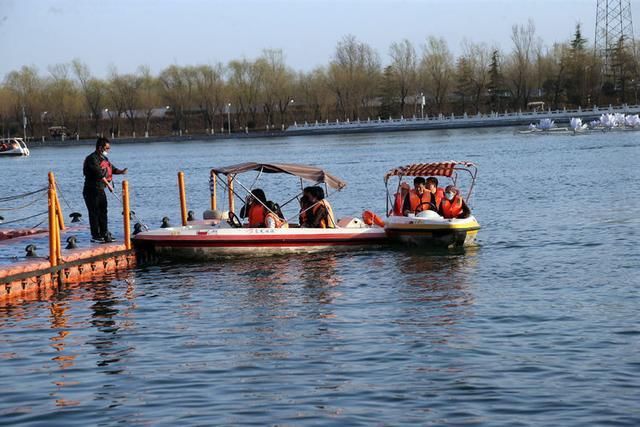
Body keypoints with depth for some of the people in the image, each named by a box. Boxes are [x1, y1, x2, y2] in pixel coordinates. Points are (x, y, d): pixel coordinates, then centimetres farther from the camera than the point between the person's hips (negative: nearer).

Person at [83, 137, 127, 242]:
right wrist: (108, 184, -21)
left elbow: (112, 169, 16)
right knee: (94, 213, -6)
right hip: (92, 190, -10)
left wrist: (121, 171, -5)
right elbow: (99, 173, -22)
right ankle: (95, 236, -3)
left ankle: (104, 234, 18)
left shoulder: (104, 158, 15)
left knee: (103, 212, 12)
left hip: (100, 189, 10)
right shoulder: (92, 159, -15)